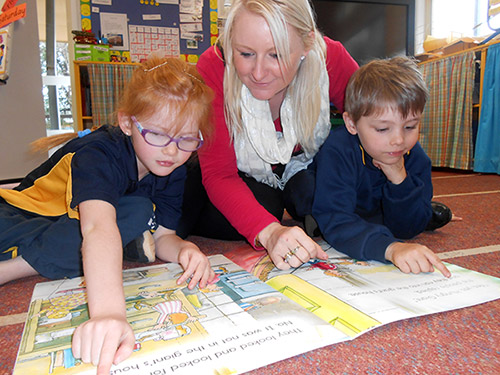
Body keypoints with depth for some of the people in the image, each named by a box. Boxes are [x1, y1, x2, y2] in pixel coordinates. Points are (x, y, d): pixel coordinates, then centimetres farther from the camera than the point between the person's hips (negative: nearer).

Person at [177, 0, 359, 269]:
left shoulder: (330, 58, -26)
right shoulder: (213, 68, -30)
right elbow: (218, 173, -33)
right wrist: (269, 231, -49)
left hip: (304, 168, 2)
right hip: (242, 178, -1)